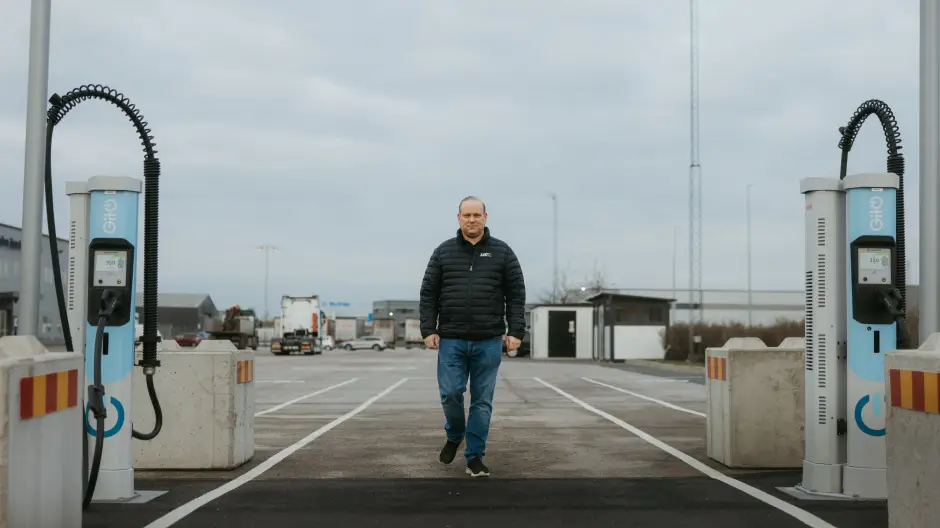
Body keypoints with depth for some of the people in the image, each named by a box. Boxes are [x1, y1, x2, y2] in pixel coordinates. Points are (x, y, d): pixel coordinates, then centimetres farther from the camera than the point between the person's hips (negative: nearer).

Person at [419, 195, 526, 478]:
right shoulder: (443, 252, 6)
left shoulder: (502, 252, 5)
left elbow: (516, 295, 3)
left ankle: (474, 456, 12)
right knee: (450, 393, -4)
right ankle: (454, 436, 25)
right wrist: (428, 330, -3)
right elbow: (428, 295, 6)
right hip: (451, 340, 0)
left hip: (488, 342, 0)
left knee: (482, 401, 2)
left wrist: (515, 331, -5)